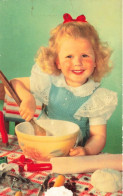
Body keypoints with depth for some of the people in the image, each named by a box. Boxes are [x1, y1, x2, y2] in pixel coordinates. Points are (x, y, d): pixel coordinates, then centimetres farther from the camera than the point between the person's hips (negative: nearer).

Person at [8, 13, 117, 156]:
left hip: (74, 151, -1)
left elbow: (98, 135, -9)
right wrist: (28, 98, -21)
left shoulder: (97, 97, -9)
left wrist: (86, 151, -32)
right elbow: (15, 83, 1)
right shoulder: (49, 83, -6)